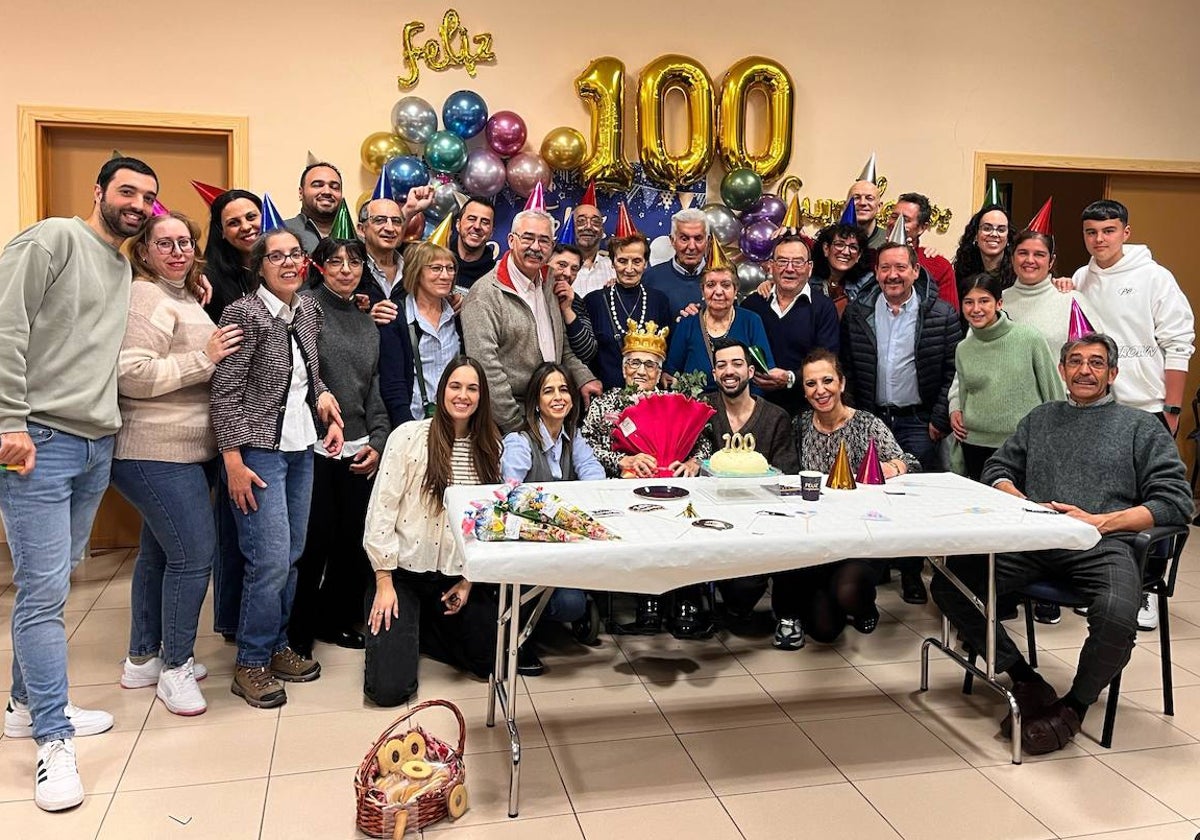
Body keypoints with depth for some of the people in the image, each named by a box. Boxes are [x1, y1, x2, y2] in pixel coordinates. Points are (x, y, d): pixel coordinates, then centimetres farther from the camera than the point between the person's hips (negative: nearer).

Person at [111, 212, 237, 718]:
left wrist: (212, 352, 15)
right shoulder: (145, 298, -13)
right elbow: (132, 373, -25)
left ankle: (143, 659, 29)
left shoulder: (185, 297, 19)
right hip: (156, 453, -10)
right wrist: (204, 358, -22)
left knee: (159, 550, 16)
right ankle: (175, 668, 5)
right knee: (195, 552, -10)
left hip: (186, 450, 11)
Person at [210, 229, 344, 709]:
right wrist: (233, 461, -17)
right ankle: (251, 663, 9)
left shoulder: (309, 310, 9)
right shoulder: (245, 314, -11)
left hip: (302, 449, 7)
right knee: (270, 560, -7)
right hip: (259, 451, -7)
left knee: (291, 556, 11)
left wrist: (326, 410, 6)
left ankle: (276, 645, 26)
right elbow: (226, 392, -13)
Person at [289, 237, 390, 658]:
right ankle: (297, 631, 17)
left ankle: (337, 620, 28)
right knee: (314, 540, -1)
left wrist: (377, 442, 8)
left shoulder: (368, 322, 16)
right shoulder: (306, 307, -4)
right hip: (314, 447, -6)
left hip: (357, 450, 6)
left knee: (353, 539, 10)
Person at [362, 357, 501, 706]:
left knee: (494, 662, -1)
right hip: (405, 569, -4)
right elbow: (381, 508, -9)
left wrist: (470, 580, 0)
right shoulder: (409, 436, -9)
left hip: (459, 575, 4)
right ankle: (393, 629, 21)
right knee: (389, 687, -12)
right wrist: (384, 582, -10)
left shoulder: (489, 448, 3)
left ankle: (421, 626, 20)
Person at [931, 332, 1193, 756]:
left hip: (1102, 545, -3)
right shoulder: (1040, 418, 27)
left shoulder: (1141, 427, 16)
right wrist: (1025, 503, 0)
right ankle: (1025, 681, -2)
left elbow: (1175, 501, 6)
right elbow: (997, 471, 22)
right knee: (948, 584, -18)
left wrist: (1100, 522, -8)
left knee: (1116, 615, -36)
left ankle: (1072, 708, -6)